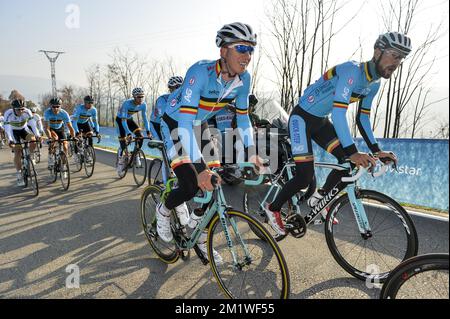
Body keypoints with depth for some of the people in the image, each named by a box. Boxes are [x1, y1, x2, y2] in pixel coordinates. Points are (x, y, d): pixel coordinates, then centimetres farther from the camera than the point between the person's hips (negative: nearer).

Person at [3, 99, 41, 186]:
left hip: (24, 129, 2)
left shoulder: (27, 112, -26)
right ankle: (19, 175, -1)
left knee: (33, 140, -31)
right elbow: (7, 129, -34)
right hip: (13, 132, -2)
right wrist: (10, 140, -48)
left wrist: (37, 135, -44)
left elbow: (33, 124, -30)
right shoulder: (8, 114, -29)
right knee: (18, 153, -12)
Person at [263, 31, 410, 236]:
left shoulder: (374, 84, 4)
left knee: (350, 161, -2)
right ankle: (273, 208, 9)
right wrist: (353, 152, -41)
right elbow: (339, 112, -35)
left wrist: (376, 150, -1)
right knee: (305, 176, -14)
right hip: (302, 118, -9)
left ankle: (319, 198, 17)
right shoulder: (352, 70, -25)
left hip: (321, 121, 9)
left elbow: (362, 118, 9)